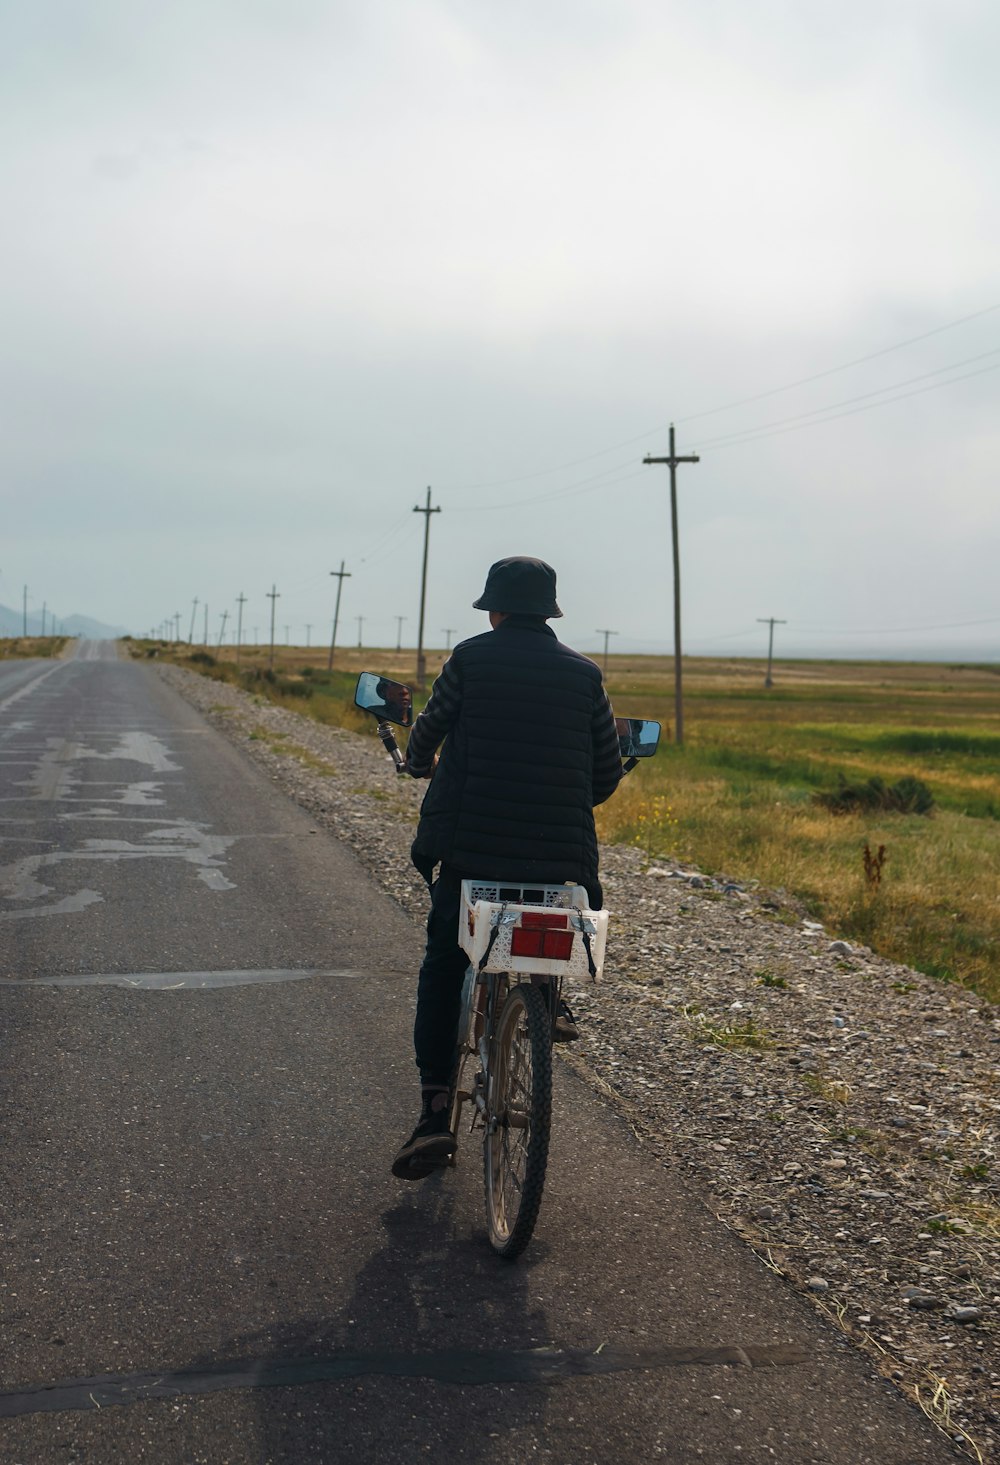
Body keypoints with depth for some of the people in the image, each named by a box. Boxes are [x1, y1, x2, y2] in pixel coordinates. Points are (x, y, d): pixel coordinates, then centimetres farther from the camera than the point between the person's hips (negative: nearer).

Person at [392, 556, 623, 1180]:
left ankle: (435, 1112, 6)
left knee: (442, 969, 14)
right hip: (562, 849, 1)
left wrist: (420, 761, 34)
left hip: (471, 843, -1)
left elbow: (429, 731, 11)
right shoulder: (584, 672, 7)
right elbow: (608, 771, 8)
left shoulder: (471, 658, 1)